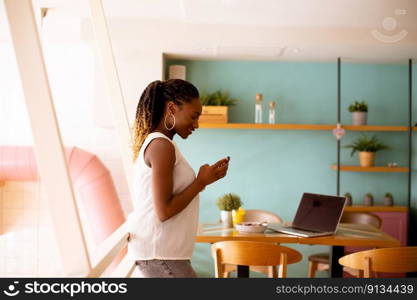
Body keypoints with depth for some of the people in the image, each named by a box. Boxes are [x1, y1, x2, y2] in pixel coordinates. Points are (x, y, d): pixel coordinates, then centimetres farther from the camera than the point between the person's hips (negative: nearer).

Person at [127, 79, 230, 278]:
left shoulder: (153, 142, 14)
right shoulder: (161, 145, -16)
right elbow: (164, 211, -20)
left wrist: (205, 177, 9)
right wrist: (201, 182, -11)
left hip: (157, 253, 10)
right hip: (160, 255, -10)